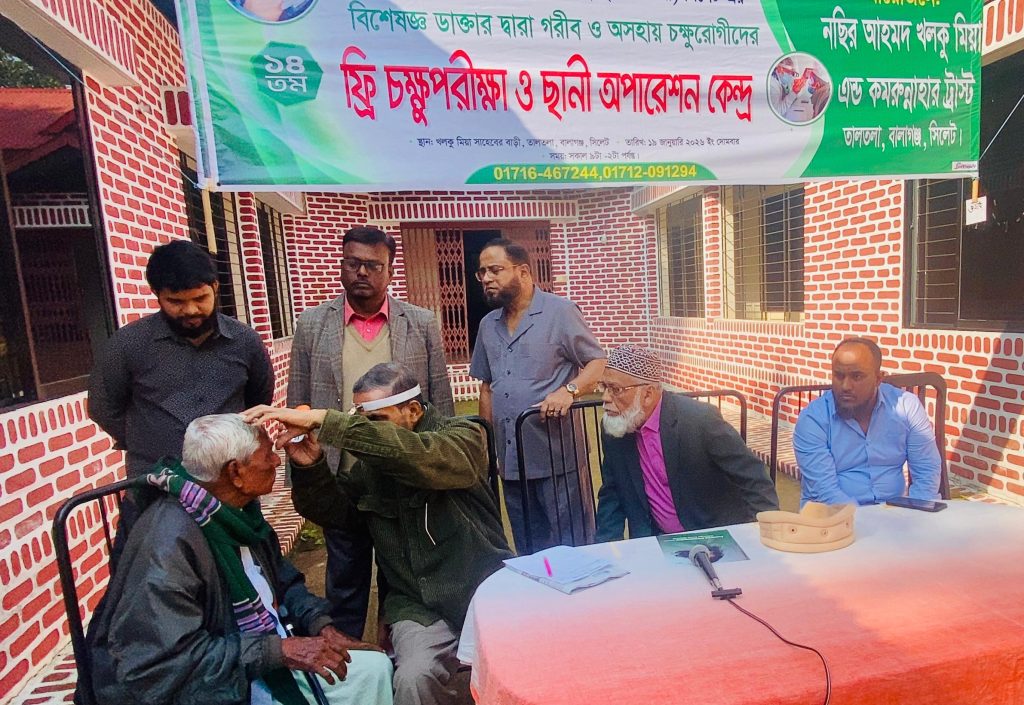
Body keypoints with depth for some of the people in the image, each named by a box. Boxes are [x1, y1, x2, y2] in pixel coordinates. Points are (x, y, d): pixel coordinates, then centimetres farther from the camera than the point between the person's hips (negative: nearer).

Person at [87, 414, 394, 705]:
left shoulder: (237, 510, -2)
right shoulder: (170, 541, -27)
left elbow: (282, 578, 10)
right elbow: (156, 664, -29)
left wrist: (320, 624, -7)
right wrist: (279, 650, -28)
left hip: (264, 659, 8)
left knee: (373, 668, 3)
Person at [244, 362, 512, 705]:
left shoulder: (464, 436, -11)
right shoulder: (373, 460, 4)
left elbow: (415, 455, -32)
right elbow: (332, 511, 9)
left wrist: (320, 419, -34)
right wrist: (308, 466, -13)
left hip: (487, 590, -2)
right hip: (418, 604, 3)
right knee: (414, 677, -24)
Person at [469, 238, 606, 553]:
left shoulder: (560, 311, -7)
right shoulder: (487, 325, 11)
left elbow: (598, 363, -7)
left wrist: (569, 391, -25)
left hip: (558, 459, -6)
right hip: (511, 461, 6)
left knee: (571, 547, 7)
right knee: (528, 550, 19)